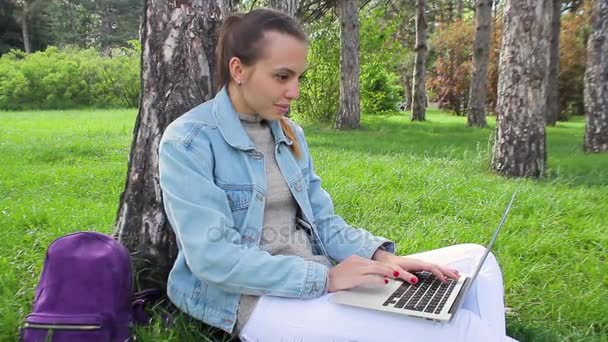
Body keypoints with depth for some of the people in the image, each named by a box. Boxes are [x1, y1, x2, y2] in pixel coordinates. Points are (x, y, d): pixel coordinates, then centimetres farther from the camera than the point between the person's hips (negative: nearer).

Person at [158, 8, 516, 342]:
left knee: (475, 258, -1)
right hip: (253, 298, -7)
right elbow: (213, 256, -20)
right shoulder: (188, 141, -11)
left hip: (316, 280, 8)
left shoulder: (290, 134, 11)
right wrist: (324, 277, -23)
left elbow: (322, 220, 10)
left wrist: (379, 256, -9)